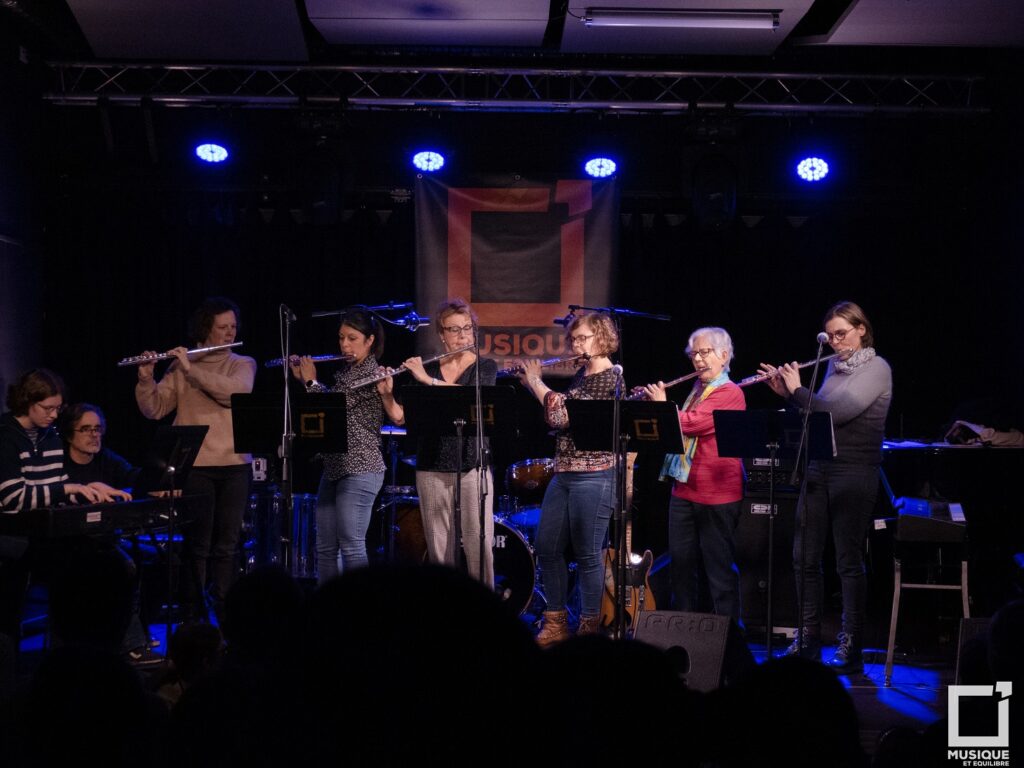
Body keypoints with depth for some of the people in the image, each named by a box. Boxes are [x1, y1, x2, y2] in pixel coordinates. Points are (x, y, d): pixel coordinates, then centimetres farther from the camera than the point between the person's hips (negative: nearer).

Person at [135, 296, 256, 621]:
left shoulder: (243, 364, 8)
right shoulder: (181, 366, 7)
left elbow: (235, 392, -14)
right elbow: (154, 410, 4)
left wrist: (193, 370, -18)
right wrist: (146, 378, -14)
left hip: (234, 465, 1)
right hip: (194, 465, -1)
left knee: (227, 543, 3)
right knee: (198, 542, 1)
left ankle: (221, 609, 10)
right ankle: (195, 611, 9)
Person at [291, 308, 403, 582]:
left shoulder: (372, 373, -12)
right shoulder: (345, 371, 15)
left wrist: (311, 380, -3)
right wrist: (303, 378, 16)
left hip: (360, 470, -9)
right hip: (334, 467, 9)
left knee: (351, 547, -7)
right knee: (325, 547, 10)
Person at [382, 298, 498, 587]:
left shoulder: (485, 368, 3)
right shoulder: (424, 370, 10)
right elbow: (401, 418, 4)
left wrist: (428, 380, -21)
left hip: (473, 466, -2)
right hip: (432, 467, 2)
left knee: (479, 546, -5)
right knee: (438, 547, 4)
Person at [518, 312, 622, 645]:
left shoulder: (609, 379, -14)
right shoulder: (582, 374, 13)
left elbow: (562, 415, -21)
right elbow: (558, 414, 19)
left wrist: (535, 381, -9)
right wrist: (533, 384, 8)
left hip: (592, 477, -9)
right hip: (563, 474, 9)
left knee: (587, 554, -1)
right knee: (547, 548, 10)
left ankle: (589, 627, 10)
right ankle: (556, 623, 21)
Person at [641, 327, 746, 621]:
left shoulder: (730, 393, -11)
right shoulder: (696, 390, 15)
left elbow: (692, 423, -22)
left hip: (716, 496, -8)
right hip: (684, 490, 8)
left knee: (720, 569, 0)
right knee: (681, 563, 12)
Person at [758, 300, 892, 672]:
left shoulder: (876, 369, -9)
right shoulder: (834, 366, 13)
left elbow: (838, 412, -20)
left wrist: (798, 389, -10)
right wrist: (787, 392, 4)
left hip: (855, 474, -7)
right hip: (819, 469, 7)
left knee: (848, 559, -2)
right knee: (804, 555, 6)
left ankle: (851, 646, 6)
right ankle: (808, 636, 17)